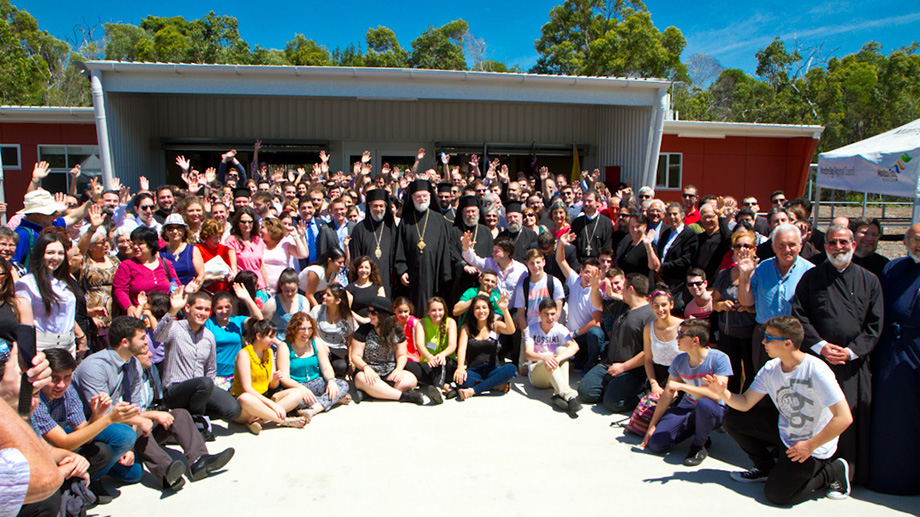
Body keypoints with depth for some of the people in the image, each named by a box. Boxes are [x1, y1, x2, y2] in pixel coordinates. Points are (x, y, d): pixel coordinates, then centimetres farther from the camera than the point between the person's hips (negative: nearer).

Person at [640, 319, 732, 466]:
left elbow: (715, 395, -28)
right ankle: (695, 429, 12)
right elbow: (667, 395, 5)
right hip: (686, 409, 5)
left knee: (704, 404, -41)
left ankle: (699, 445, -11)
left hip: (714, 411, -4)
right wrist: (652, 425, 4)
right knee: (655, 443, -14)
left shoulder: (719, 359, -17)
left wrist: (680, 386, -25)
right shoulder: (679, 361, -2)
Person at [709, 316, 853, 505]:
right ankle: (767, 468, 15)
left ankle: (834, 471, 8)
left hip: (813, 445, -6)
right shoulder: (771, 369, -6)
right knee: (733, 419, -4)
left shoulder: (816, 371, -26)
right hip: (784, 431, 7)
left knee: (777, 494, -13)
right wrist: (722, 392, -24)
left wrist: (810, 446, -22)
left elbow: (844, 418, -27)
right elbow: (745, 404, -4)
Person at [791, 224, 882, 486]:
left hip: (854, 364, 1)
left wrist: (851, 351, -8)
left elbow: (875, 325, 4)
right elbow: (799, 315, 1)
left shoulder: (869, 281, 8)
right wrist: (821, 346, -10)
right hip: (817, 358, 0)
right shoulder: (811, 277, 6)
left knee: (851, 421, 1)